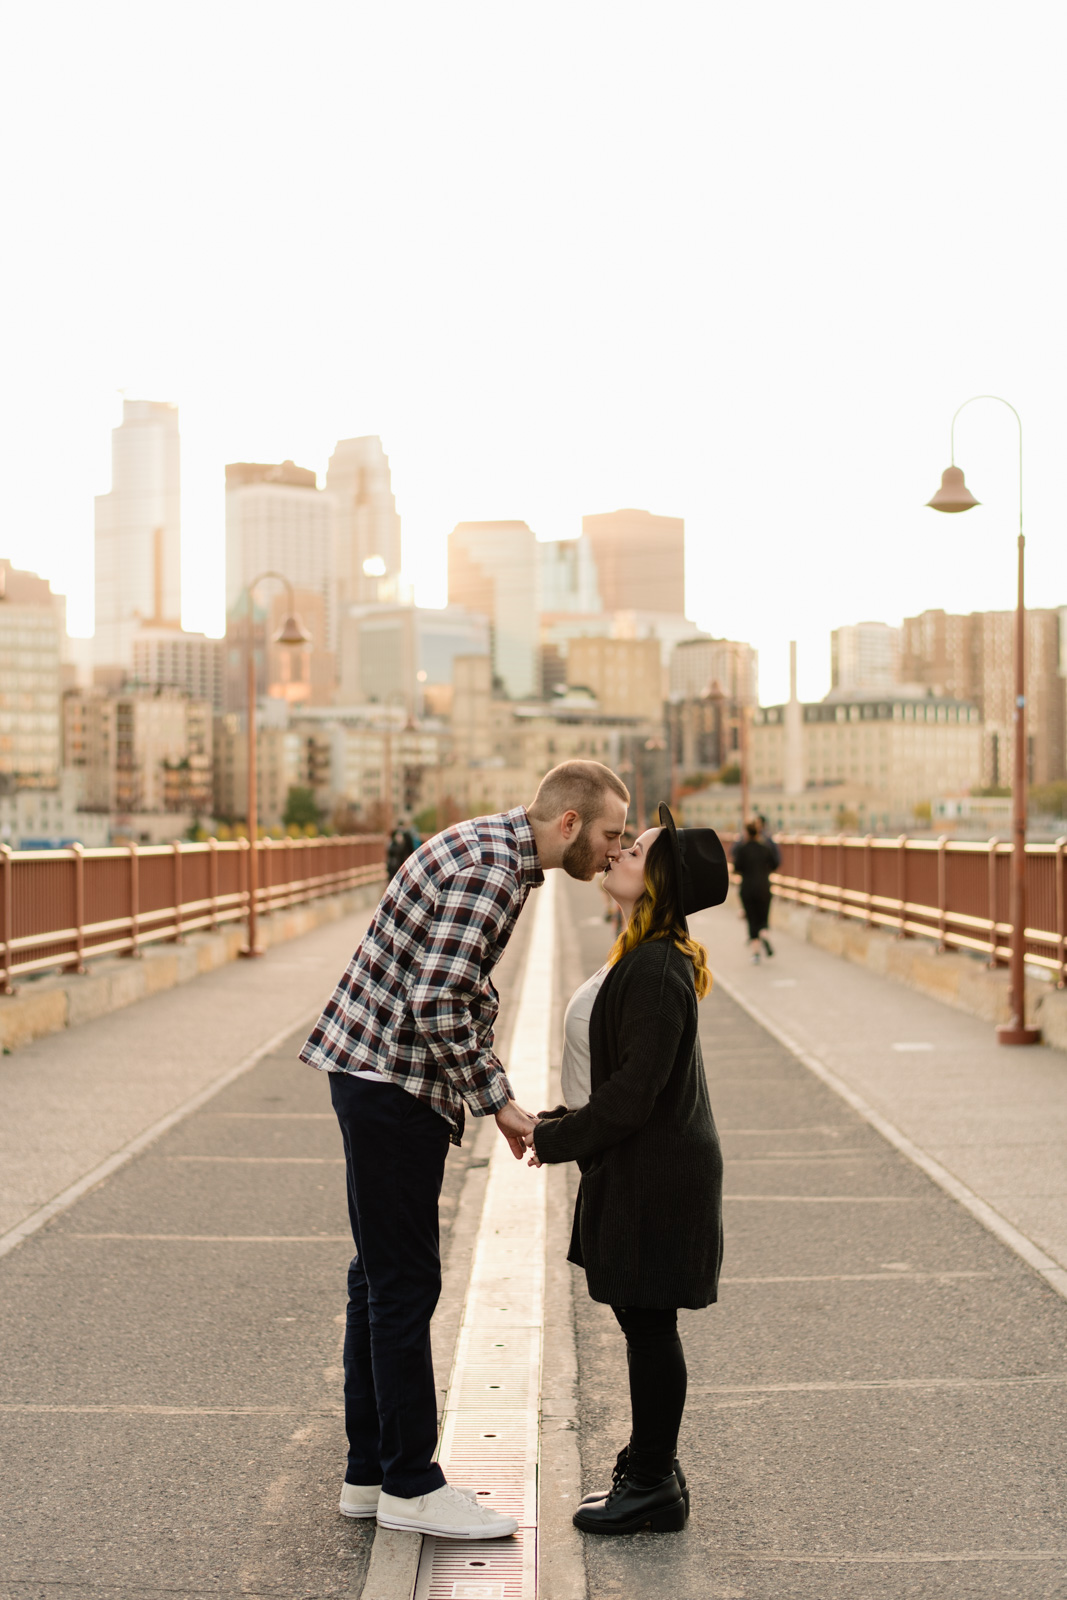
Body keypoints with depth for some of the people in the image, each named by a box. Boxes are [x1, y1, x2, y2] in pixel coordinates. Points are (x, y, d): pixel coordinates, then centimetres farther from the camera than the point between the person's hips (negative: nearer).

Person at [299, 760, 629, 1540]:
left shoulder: (491, 850, 14)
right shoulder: (489, 869, -19)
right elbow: (438, 1005, -25)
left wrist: (496, 1089, 13)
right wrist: (497, 1100, -16)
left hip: (378, 1077, 11)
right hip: (393, 1084, -11)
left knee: (383, 1277, 15)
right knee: (404, 1284, -2)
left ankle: (371, 1471, 24)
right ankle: (410, 1484, 9)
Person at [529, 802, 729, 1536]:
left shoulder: (655, 970, -23)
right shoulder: (642, 957, 10)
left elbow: (633, 1091, -23)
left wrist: (558, 1138, -12)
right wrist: (563, 1120, 12)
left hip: (657, 1172, -10)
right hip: (642, 1165, 10)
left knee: (647, 1322, 1)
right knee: (644, 1321, 17)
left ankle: (654, 1487, 14)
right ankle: (653, 1467, 30)